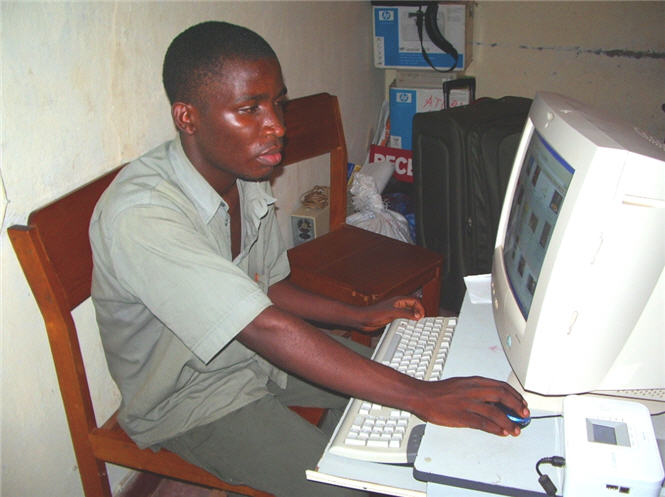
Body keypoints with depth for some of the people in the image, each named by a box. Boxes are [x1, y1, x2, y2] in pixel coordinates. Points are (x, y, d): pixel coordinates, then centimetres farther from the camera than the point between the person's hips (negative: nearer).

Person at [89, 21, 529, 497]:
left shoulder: (247, 176, -6)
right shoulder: (139, 214, -33)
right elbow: (265, 329, -41)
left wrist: (359, 316, -3)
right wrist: (420, 396, -42)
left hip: (254, 353, 7)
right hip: (188, 401, -7)